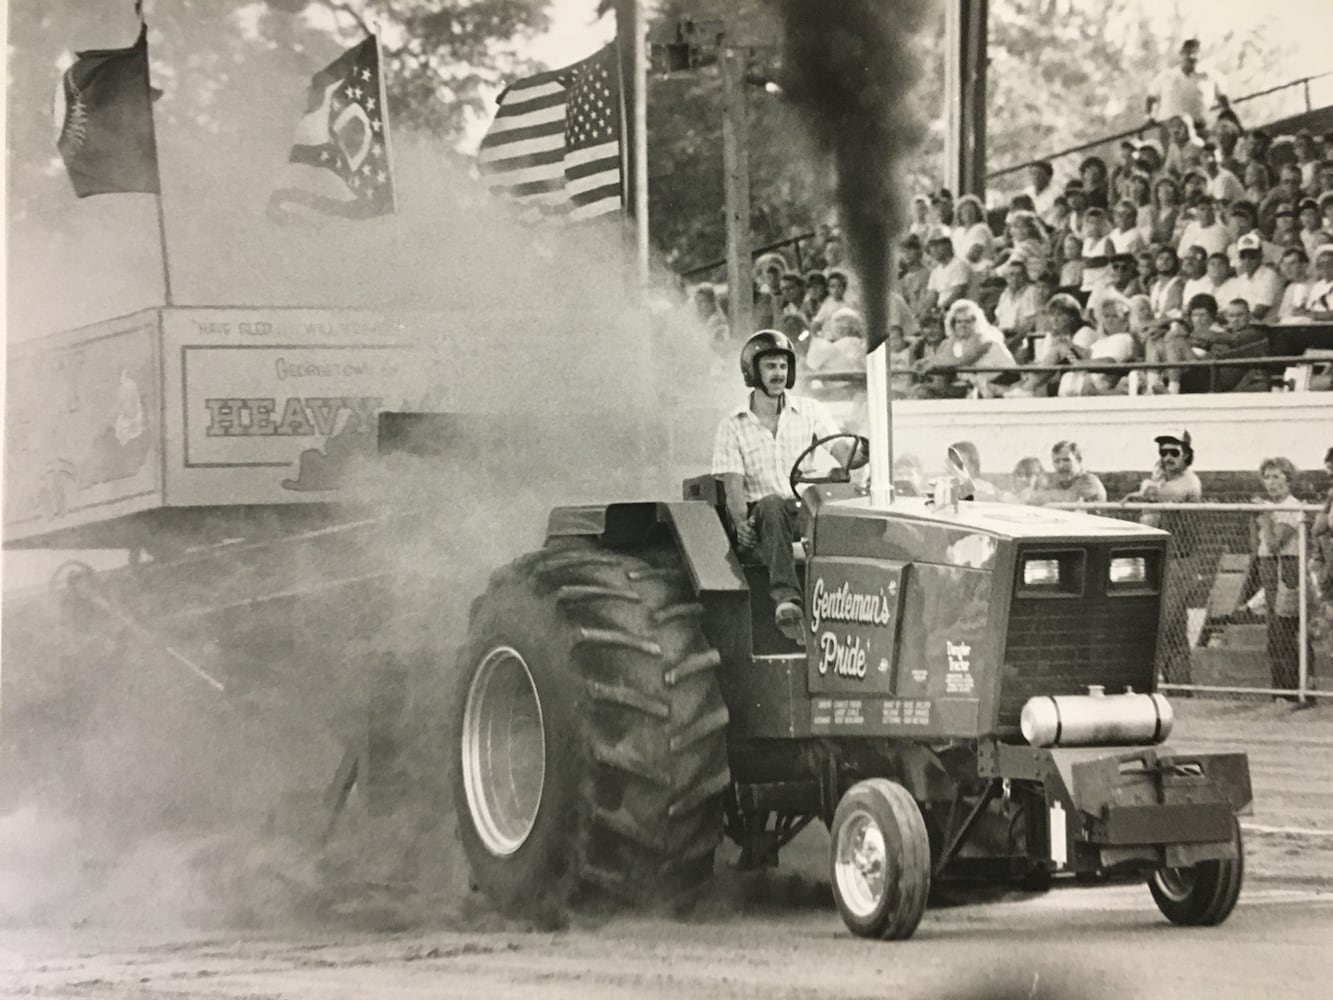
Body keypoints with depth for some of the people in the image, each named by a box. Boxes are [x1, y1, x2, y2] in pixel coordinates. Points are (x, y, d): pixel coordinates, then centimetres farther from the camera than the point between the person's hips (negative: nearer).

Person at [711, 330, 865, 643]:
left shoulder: (810, 412, 12)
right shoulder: (732, 427, 8)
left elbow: (843, 455, -3)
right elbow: (733, 485, -1)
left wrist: (864, 455, -28)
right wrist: (741, 522, -22)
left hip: (808, 511, 2)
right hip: (762, 519, -2)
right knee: (772, 504, -37)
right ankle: (786, 599, -55)